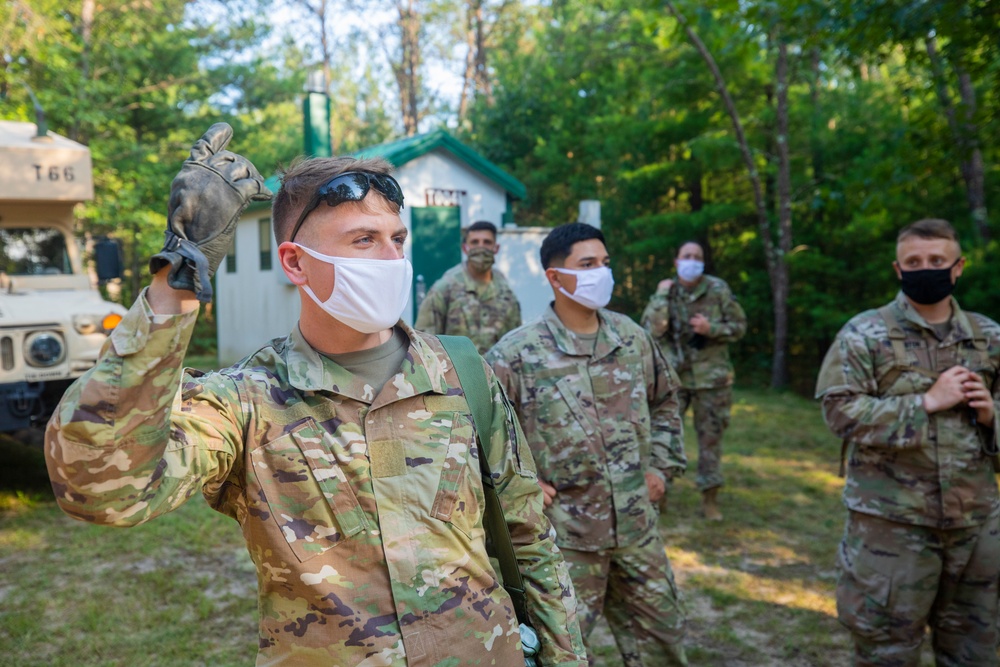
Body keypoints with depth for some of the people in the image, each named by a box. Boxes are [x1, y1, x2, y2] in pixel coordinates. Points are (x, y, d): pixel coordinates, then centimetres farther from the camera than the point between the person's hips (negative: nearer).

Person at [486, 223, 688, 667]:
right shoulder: (517, 353, -15)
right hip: (565, 535, -5)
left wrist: (663, 464, 12)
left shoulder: (632, 337, 3)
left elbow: (665, 400, 19)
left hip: (637, 527, 5)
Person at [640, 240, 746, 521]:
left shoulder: (718, 290, -3)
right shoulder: (666, 293, 0)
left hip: (711, 377, -1)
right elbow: (653, 329, -13)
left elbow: (739, 326, 0)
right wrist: (661, 295, -14)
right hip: (674, 375, 1)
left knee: (710, 436, 5)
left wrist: (711, 329, -15)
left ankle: (710, 498, 16)